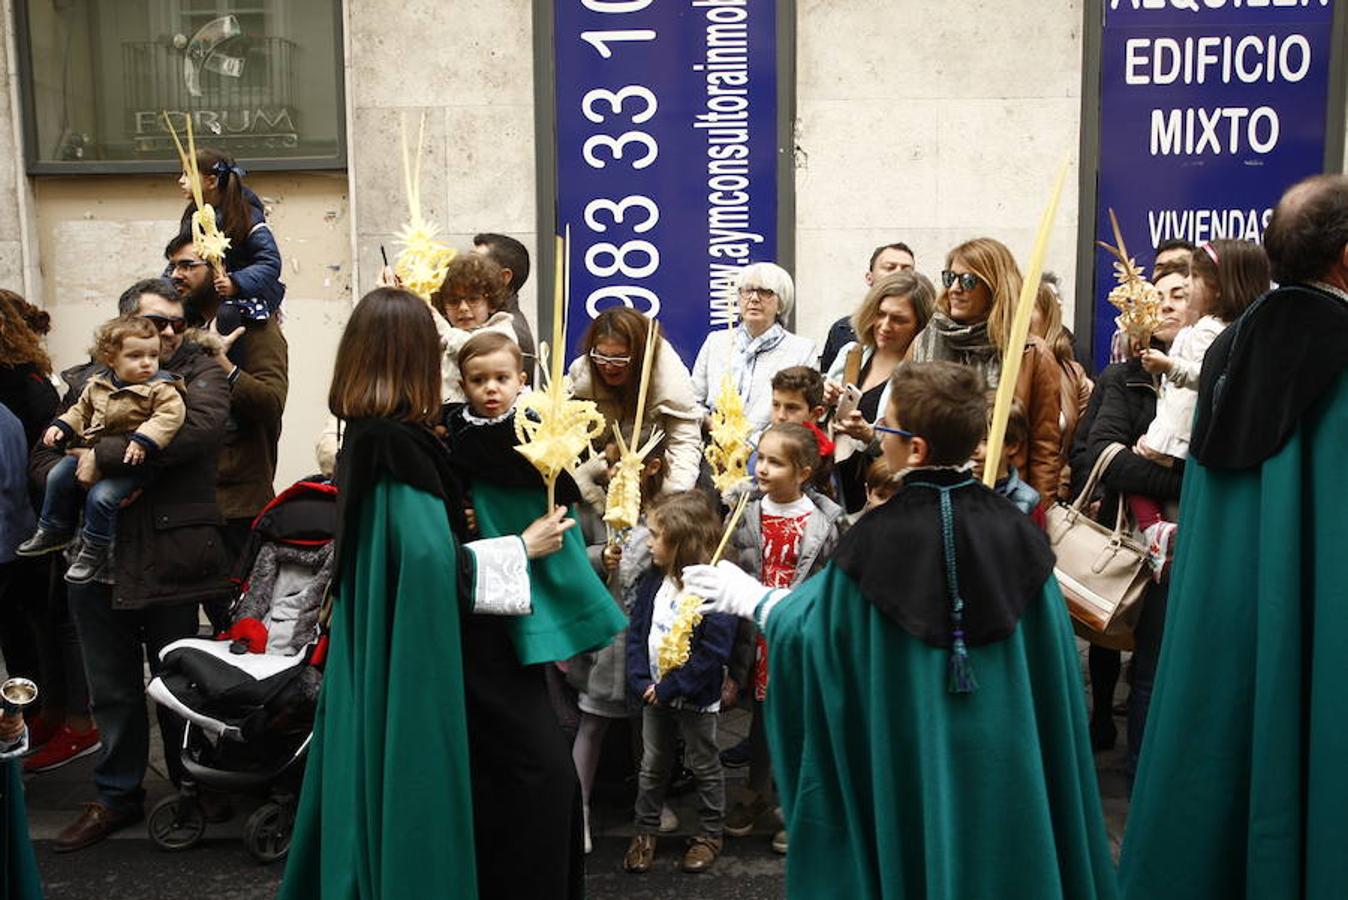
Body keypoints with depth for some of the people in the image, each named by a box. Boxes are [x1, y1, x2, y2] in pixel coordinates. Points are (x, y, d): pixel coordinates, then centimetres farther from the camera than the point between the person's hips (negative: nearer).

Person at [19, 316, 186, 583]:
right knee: (58, 476, 6)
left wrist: (144, 440, -36)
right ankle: (53, 532, 24)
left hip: (131, 461, -7)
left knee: (101, 496, -22)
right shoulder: (97, 385, 5)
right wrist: (62, 426, 6)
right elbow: (82, 410, 21)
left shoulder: (160, 388, -15)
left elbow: (170, 413, -28)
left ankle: (94, 551, -1)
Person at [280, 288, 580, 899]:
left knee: (378, 788, 17)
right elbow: (435, 562, -28)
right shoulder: (402, 444, -21)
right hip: (419, 666, -9)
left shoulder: (364, 439, 6)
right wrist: (523, 546, -15)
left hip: (375, 664, 9)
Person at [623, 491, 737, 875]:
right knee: (652, 765, 17)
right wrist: (641, 682, -11)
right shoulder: (651, 581, 0)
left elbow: (713, 651, -23)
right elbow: (636, 632, 2)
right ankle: (645, 831, 31)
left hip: (695, 698, -6)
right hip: (655, 695, 6)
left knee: (704, 767, 12)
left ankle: (709, 834, 28)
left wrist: (669, 688, -21)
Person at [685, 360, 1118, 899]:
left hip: (912, 767, -2)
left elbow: (810, 629, -5)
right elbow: (1050, 654, -4)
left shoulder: (878, 537, -17)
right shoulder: (1014, 530, -10)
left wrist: (750, 597, 11)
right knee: (998, 856, 18)